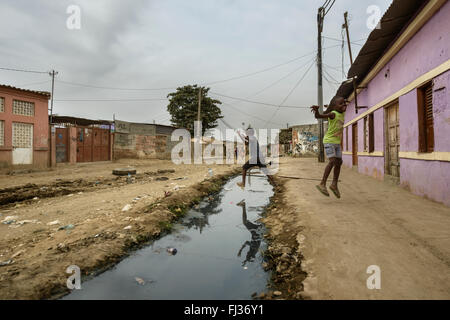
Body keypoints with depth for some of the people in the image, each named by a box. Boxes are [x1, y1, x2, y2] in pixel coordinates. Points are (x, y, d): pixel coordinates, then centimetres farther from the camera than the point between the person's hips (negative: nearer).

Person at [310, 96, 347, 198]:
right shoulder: (333, 114, -13)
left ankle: (334, 185, 18)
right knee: (333, 161, -19)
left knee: (339, 162, 7)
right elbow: (318, 116, -29)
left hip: (337, 142, 8)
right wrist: (316, 110, -46)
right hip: (329, 141, -8)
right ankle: (322, 184, -15)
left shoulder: (342, 114, 10)